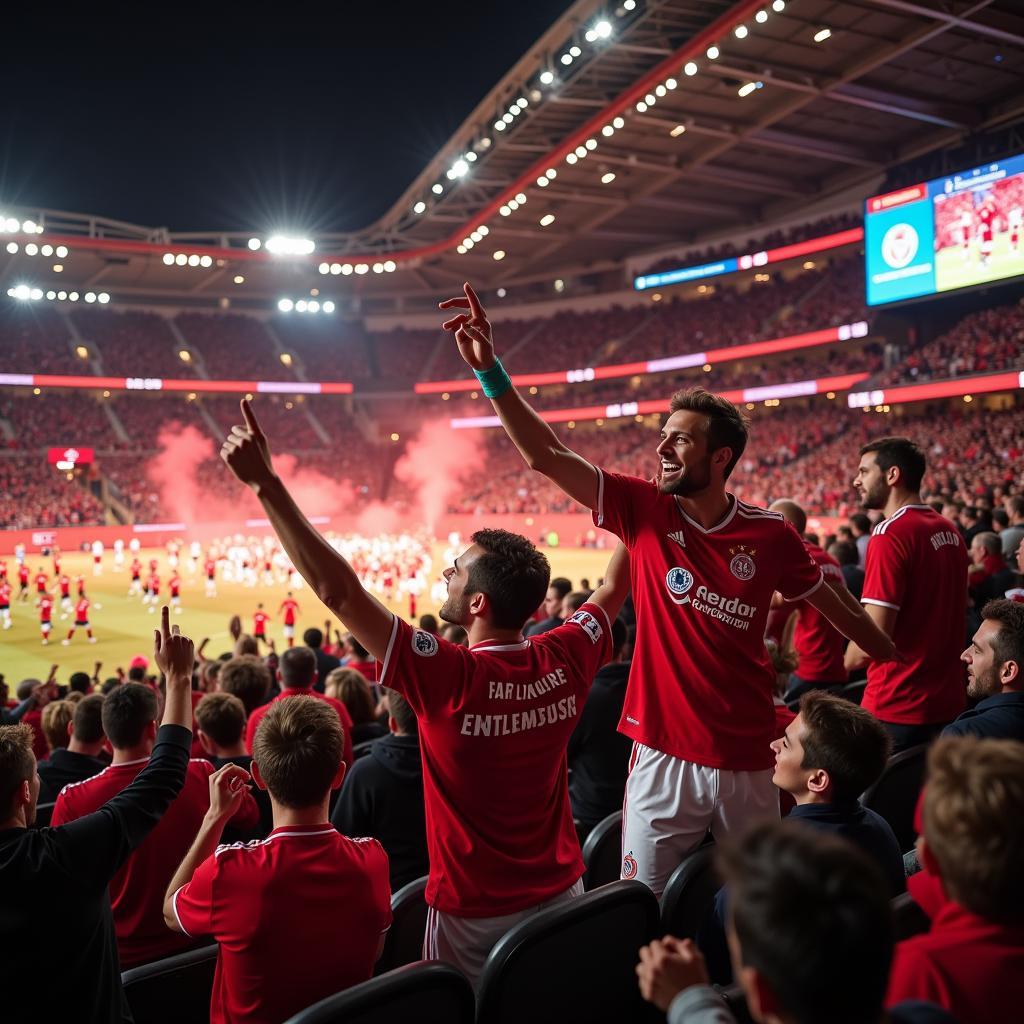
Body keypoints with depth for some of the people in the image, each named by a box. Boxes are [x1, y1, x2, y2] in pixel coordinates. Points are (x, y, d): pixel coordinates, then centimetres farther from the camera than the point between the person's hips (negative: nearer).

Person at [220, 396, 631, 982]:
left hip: (474, 909, -4)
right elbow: (614, 589, 6)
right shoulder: (565, 661, -13)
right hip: (562, 892, 5)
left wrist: (267, 483, -28)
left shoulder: (447, 676, -27)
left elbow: (338, 591, -29)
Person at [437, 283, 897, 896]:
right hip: (664, 757, 0)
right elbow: (545, 455, -11)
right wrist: (489, 369, -19)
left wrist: (898, 660, 22)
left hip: (748, 761, 0)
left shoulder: (770, 532, -5)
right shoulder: (644, 511, -4)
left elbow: (831, 604, 11)